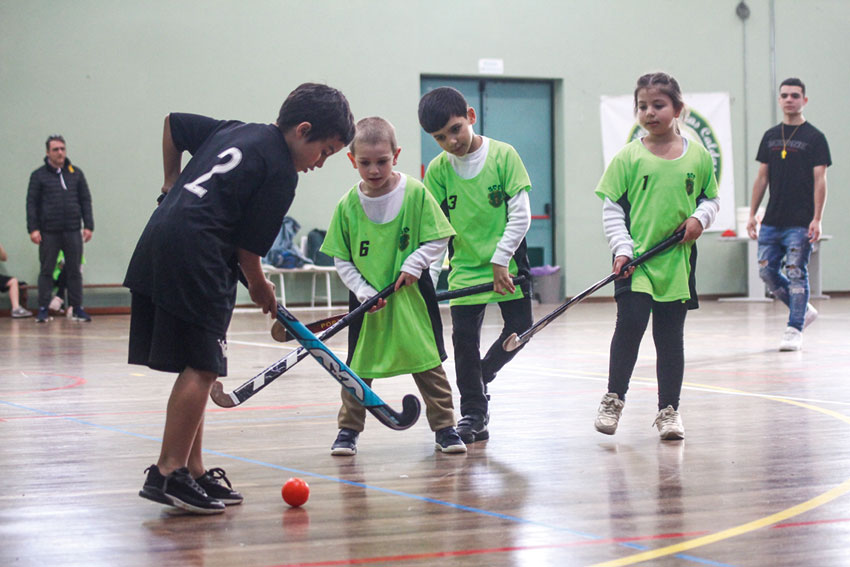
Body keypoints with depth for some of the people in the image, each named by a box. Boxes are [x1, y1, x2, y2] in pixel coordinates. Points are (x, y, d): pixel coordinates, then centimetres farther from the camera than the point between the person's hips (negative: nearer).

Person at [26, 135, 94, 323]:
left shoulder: (76, 173, 10)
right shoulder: (38, 175, 4)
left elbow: (86, 200, 12)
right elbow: (31, 203, 3)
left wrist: (88, 225, 4)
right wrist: (33, 228, -6)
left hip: (72, 231, 2)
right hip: (48, 233, -2)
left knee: (75, 271, 4)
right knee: (46, 271, 2)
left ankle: (77, 308, 10)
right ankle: (43, 309, 8)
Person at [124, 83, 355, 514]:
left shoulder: (234, 130, 19)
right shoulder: (281, 172, -5)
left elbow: (173, 124, 32)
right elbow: (247, 247, -6)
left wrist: (173, 185, 36)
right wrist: (261, 288, 11)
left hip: (157, 244, 9)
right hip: (196, 256, -9)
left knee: (195, 368, 12)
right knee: (201, 368, -7)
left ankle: (192, 470, 16)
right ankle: (169, 472, -10)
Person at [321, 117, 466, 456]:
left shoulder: (416, 193, -8)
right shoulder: (348, 205, -5)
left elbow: (438, 241, -3)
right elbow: (341, 260, 0)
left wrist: (412, 265, -16)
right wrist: (363, 291, -11)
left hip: (412, 295, -1)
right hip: (367, 299, 1)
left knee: (428, 363, 5)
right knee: (358, 367, 6)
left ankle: (444, 427, 16)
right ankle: (348, 429, 20)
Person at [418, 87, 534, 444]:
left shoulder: (503, 155, -9)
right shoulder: (438, 170, -3)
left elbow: (520, 215, -10)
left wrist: (501, 260, -13)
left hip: (507, 265, -1)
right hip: (465, 268, 1)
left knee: (519, 329, -1)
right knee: (464, 340, 0)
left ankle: (481, 378, 26)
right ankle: (473, 414, 10)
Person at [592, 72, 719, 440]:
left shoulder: (698, 157, 5)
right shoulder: (628, 157, -1)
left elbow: (711, 198, 16)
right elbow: (611, 207, 0)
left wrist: (700, 218, -5)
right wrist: (622, 248, -11)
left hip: (676, 261, 2)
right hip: (635, 261, -2)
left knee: (671, 336, 7)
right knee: (630, 323, -14)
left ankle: (668, 410, 16)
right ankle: (613, 399, 2)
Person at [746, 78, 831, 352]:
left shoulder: (815, 138, -2)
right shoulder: (770, 137, 12)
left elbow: (820, 181, -6)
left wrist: (817, 219, -14)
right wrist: (752, 214, 10)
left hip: (800, 223, -5)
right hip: (772, 221, 5)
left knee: (796, 273, -5)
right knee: (767, 271, 4)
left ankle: (794, 330, 2)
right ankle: (803, 310, 22)